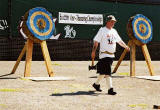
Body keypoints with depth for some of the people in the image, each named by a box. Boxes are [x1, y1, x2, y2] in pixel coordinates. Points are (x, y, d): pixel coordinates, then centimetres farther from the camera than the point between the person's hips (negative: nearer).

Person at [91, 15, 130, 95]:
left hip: (112, 55, 7)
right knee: (107, 72, -10)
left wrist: (126, 46, 8)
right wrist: (93, 51, -17)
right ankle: (110, 89, -10)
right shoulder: (102, 30, -6)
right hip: (104, 54, -7)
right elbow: (96, 41, -10)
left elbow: (119, 41, 20)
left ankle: (96, 84, 30)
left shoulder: (114, 31, 16)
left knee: (103, 71, 14)